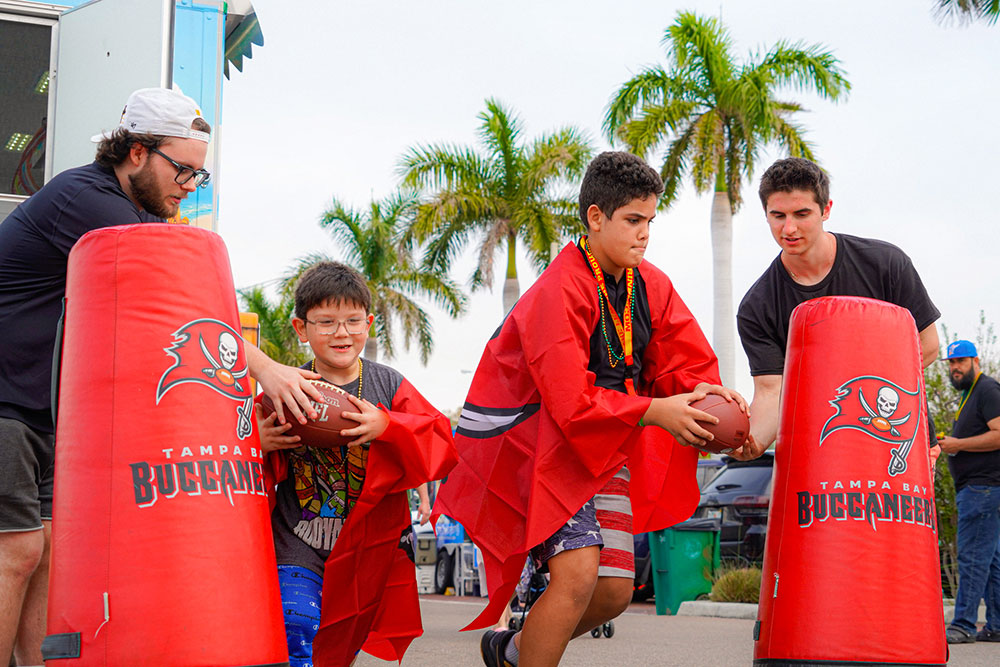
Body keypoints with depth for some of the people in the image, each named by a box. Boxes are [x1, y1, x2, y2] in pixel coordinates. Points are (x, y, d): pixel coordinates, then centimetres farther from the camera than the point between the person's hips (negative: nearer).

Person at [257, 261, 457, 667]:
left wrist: (386, 426, -26)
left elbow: (440, 446, -10)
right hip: (299, 546, -2)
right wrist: (259, 444, -21)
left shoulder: (389, 387, -2)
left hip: (366, 550, 2)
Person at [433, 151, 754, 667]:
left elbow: (683, 360, 2)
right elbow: (571, 402, -27)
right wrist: (654, 411, -29)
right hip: (539, 441, -7)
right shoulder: (558, 291, -22)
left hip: (603, 444, 8)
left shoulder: (649, 285, 1)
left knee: (615, 590, 6)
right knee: (577, 573, -23)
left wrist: (699, 392, -20)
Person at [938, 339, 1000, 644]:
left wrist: (958, 444, -16)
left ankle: (963, 625, -13)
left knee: (973, 556, -12)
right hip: (974, 486, 11)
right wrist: (949, 444, 14)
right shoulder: (969, 394, 23)